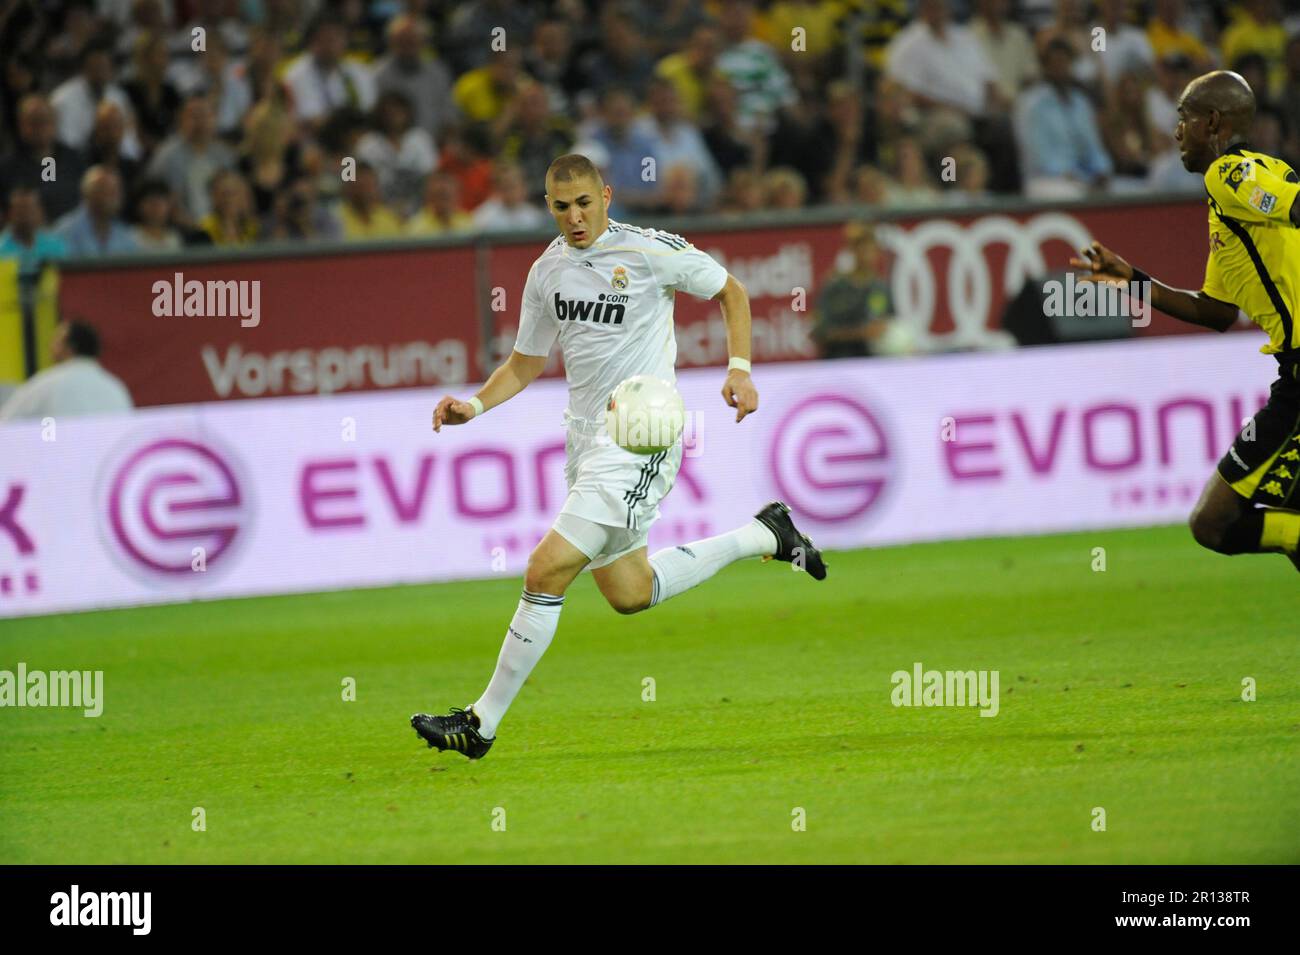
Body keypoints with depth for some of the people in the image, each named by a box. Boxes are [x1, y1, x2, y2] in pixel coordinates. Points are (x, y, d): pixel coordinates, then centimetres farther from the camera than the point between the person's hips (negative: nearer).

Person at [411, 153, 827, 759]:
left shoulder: (650, 251, -10)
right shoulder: (547, 272, 8)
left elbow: (730, 291, 3)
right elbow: (526, 362, 18)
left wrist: (739, 369, -9)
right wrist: (474, 406, 2)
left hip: (638, 440, -8)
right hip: (585, 435, 8)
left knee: (546, 572, -14)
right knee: (630, 594, 16)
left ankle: (483, 722, -6)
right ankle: (764, 536, 34)